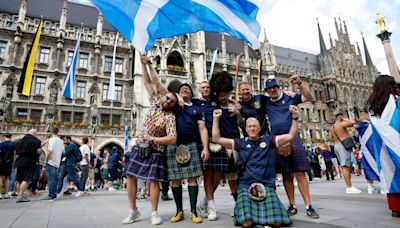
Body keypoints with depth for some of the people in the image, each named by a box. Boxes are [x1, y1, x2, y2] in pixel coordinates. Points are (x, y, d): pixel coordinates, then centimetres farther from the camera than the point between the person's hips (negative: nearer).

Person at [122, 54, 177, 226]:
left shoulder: (170, 117, -14)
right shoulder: (155, 102, 1)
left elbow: (173, 139, -25)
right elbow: (149, 82, 5)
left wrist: (152, 139, -19)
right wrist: (145, 63, 3)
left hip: (155, 151, -6)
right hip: (140, 147, 6)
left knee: (153, 180, -6)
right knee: (130, 177, 7)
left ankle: (154, 213, 10)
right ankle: (133, 211, 20)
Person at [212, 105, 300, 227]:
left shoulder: (268, 140, 9)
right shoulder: (241, 143, 8)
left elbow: (291, 136, 3)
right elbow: (217, 139, 2)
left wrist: (295, 118, -7)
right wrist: (216, 119, -1)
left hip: (266, 186, 1)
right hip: (246, 186, 0)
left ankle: (264, 214, 15)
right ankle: (248, 212, 13)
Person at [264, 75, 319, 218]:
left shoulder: (289, 98, 6)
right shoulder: (266, 103, 11)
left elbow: (309, 97, -1)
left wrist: (299, 83, -12)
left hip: (293, 139, -2)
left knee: (300, 173, -2)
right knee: (286, 175, 8)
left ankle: (308, 206, 4)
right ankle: (292, 206, 16)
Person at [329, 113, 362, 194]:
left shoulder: (332, 127, 18)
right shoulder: (341, 124, -6)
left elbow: (330, 138, 16)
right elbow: (353, 122, -14)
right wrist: (345, 119, 1)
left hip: (336, 146, 9)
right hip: (343, 146, -9)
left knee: (346, 166, 10)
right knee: (345, 166, -11)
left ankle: (349, 186, 12)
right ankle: (349, 188, -13)